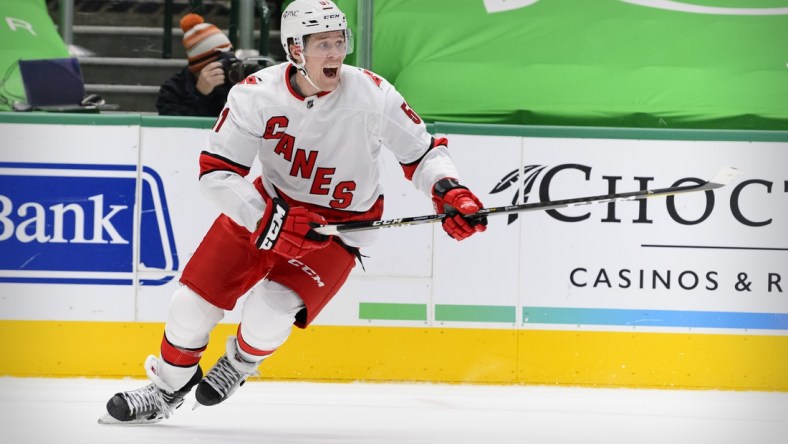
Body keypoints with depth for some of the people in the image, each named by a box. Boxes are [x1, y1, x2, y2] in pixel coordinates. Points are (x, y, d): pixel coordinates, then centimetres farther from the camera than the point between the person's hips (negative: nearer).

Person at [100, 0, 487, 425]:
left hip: (340, 226, -2)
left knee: (268, 315, -20)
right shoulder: (256, 93, -21)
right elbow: (215, 171, -19)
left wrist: (450, 193, -29)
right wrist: (268, 219, -31)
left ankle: (240, 362, 16)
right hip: (270, 205, 2)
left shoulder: (371, 95, -23)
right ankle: (168, 387, 26)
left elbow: (422, 152, -10)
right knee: (195, 298, -1)